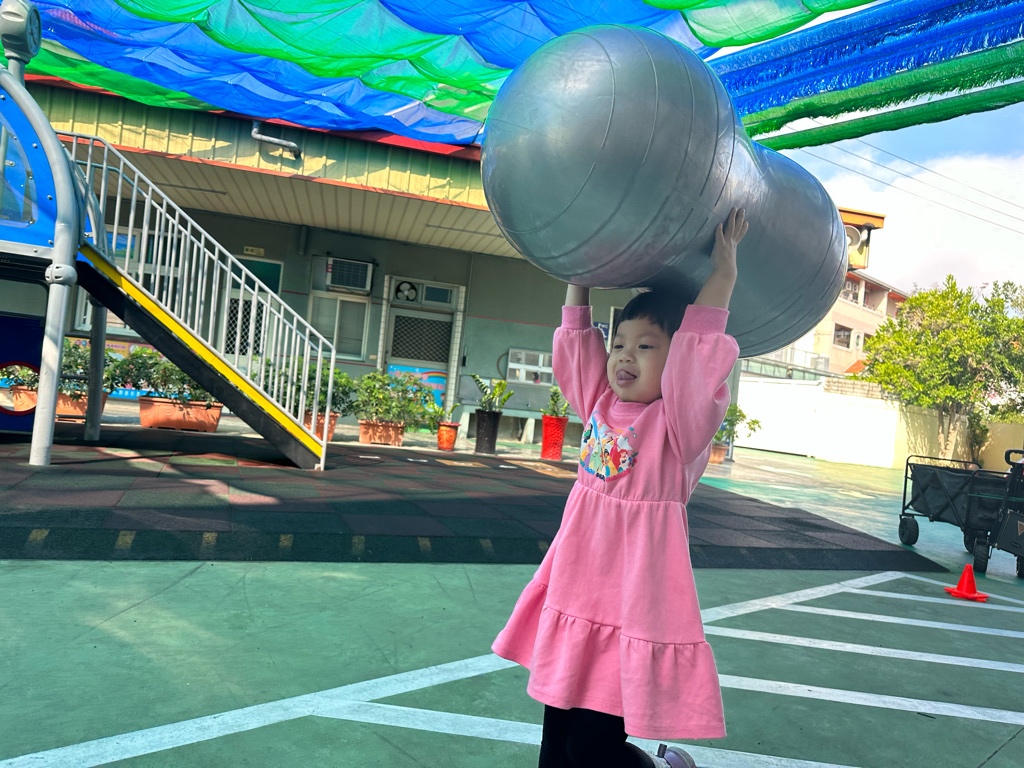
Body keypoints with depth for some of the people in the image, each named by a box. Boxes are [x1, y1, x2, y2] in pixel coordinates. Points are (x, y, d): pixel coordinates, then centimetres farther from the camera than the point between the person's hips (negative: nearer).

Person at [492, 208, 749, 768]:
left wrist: (722, 268, -17)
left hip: (635, 606, -6)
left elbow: (700, 350, -21)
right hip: (572, 600, 6)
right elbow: (575, 335, 10)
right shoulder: (599, 405, 5)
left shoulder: (678, 423, -11)